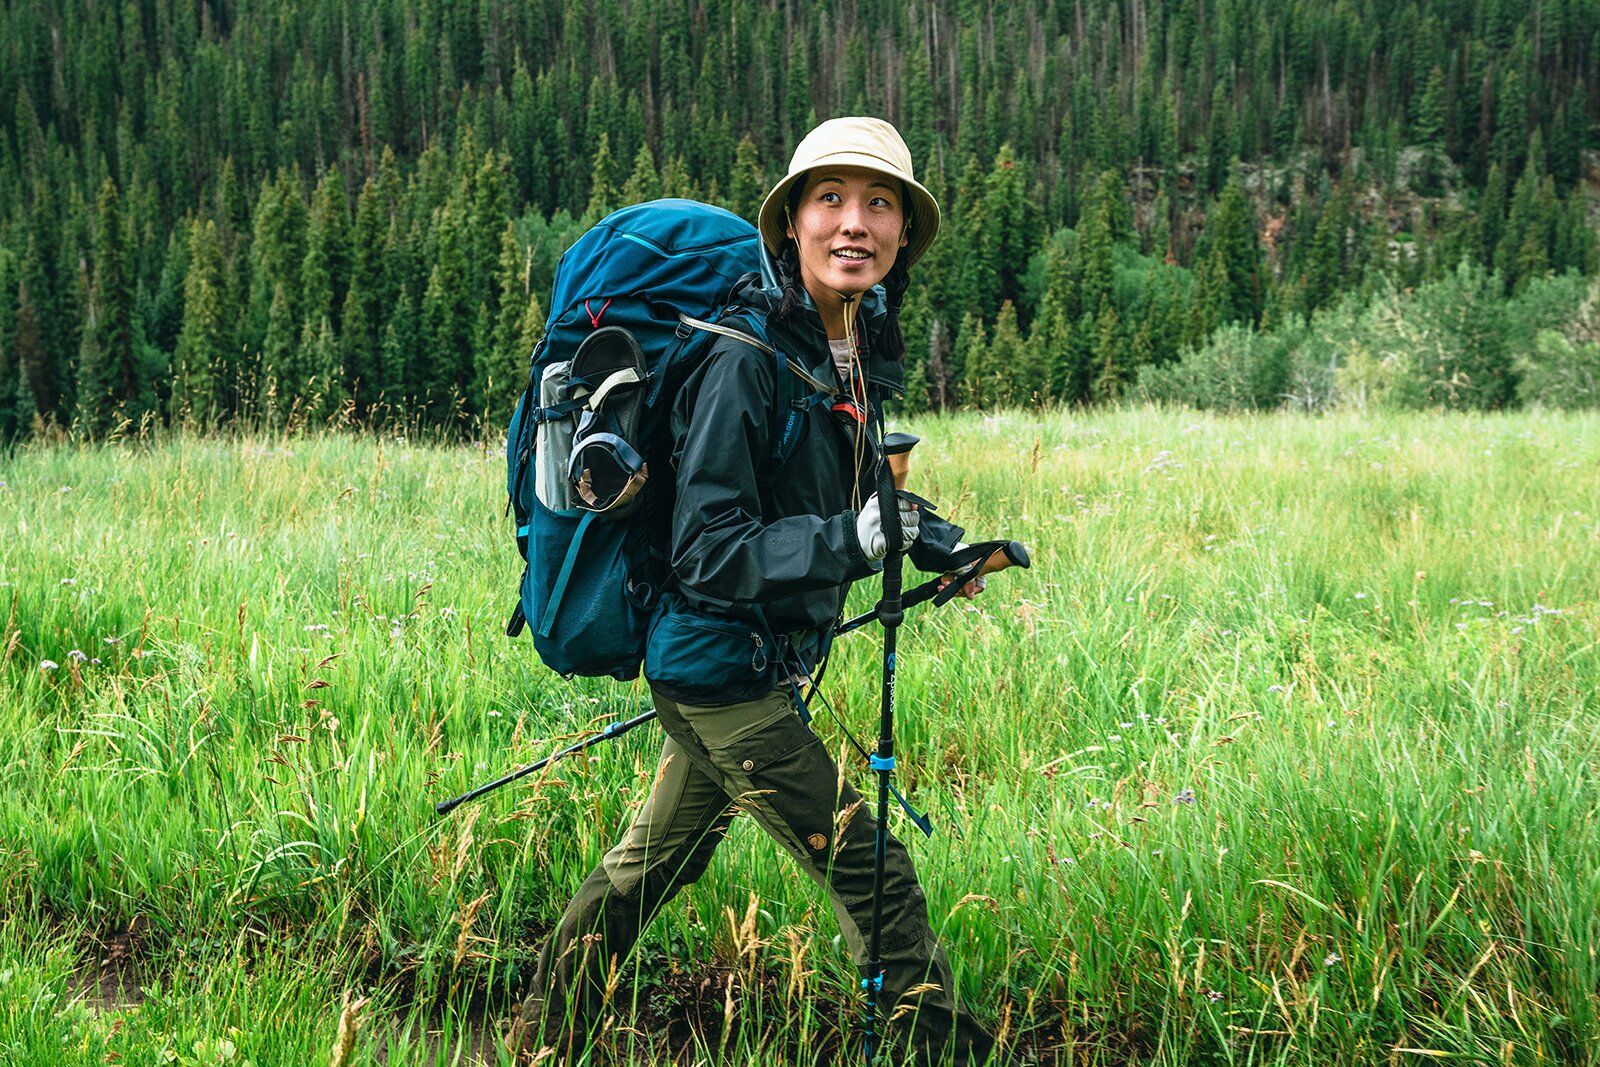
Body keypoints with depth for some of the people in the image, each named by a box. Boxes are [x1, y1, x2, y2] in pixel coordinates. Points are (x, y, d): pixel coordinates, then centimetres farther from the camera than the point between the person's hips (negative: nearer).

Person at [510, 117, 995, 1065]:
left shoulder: (858, 348, 3)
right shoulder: (748, 361, -23)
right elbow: (707, 549, -26)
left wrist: (936, 541, 9)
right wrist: (851, 541, -35)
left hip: (762, 667, 9)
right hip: (724, 671, -9)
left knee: (656, 860, 22)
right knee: (875, 876, -4)